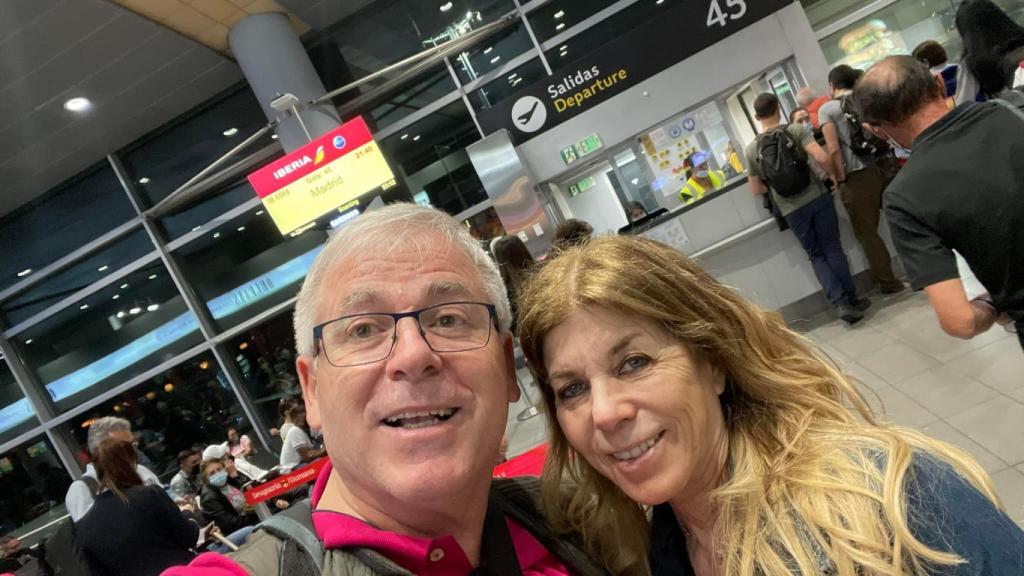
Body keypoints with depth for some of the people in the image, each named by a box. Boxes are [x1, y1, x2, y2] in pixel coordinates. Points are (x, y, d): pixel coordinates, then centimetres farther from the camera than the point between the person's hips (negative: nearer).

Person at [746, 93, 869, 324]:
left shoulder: (752, 149, 1)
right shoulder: (796, 130, -5)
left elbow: (756, 189, 7)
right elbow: (822, 158, -17)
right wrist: (834, 175, 2)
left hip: (791, 210, 1)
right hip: (817, 197, -1)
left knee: (816, 256, 12)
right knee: (833, 249, 13)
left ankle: (841, 303, 1)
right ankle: (851, 299, 19)